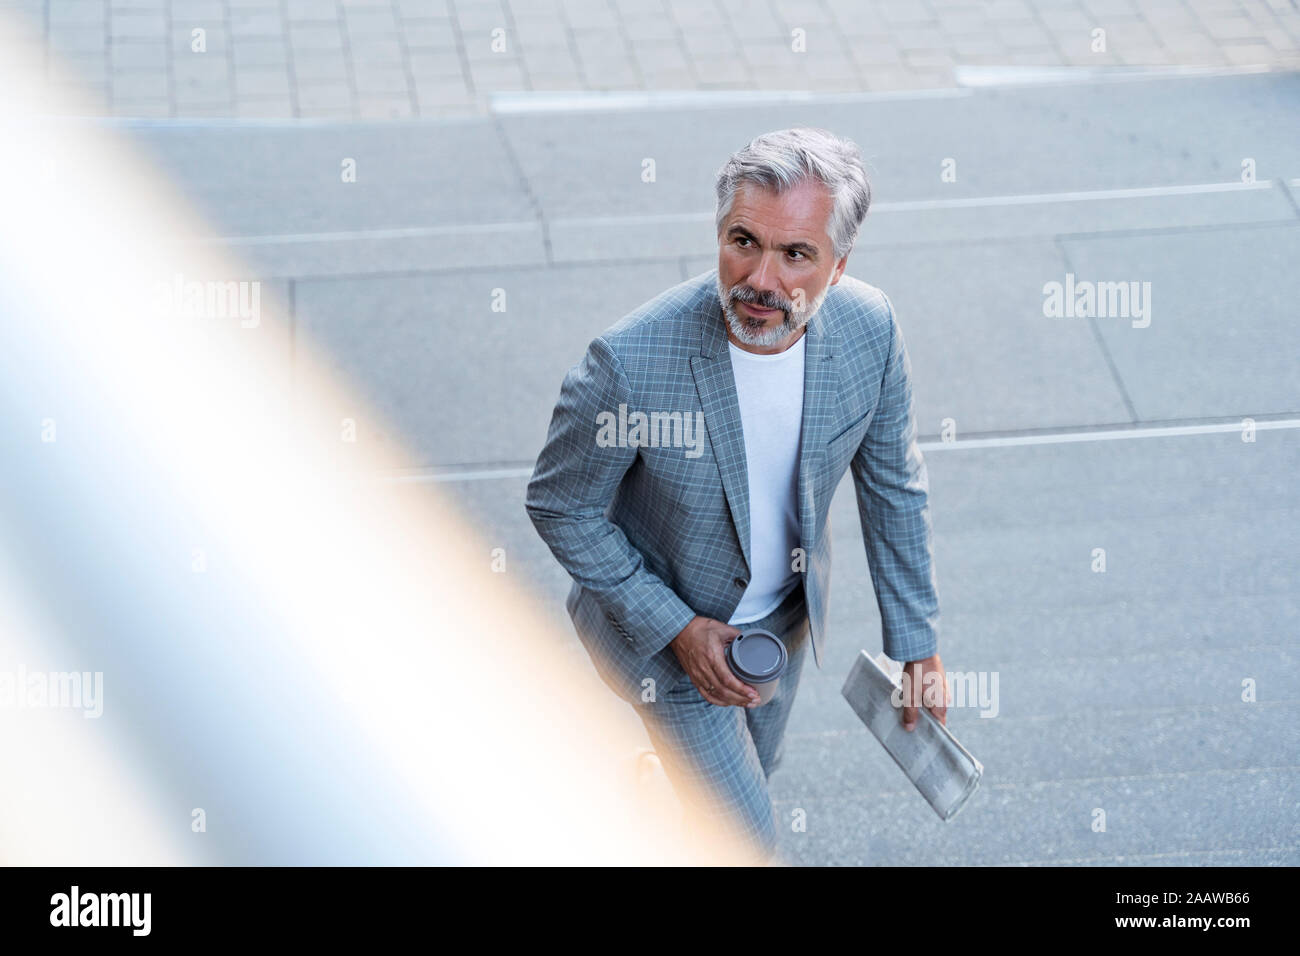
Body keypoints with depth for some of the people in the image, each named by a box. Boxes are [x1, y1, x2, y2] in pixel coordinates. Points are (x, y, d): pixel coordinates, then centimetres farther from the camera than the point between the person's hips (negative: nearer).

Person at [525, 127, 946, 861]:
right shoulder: (630, 362, -37)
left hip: (785, 612, 5)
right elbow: (560, 507, -20)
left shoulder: (869, 328, -23)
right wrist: (677, 628, -22)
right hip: (664, 621, -5)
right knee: (746, 840, 4)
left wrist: (917, 640, 1)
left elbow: (895, 486, -6)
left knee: (749, 774, 30)